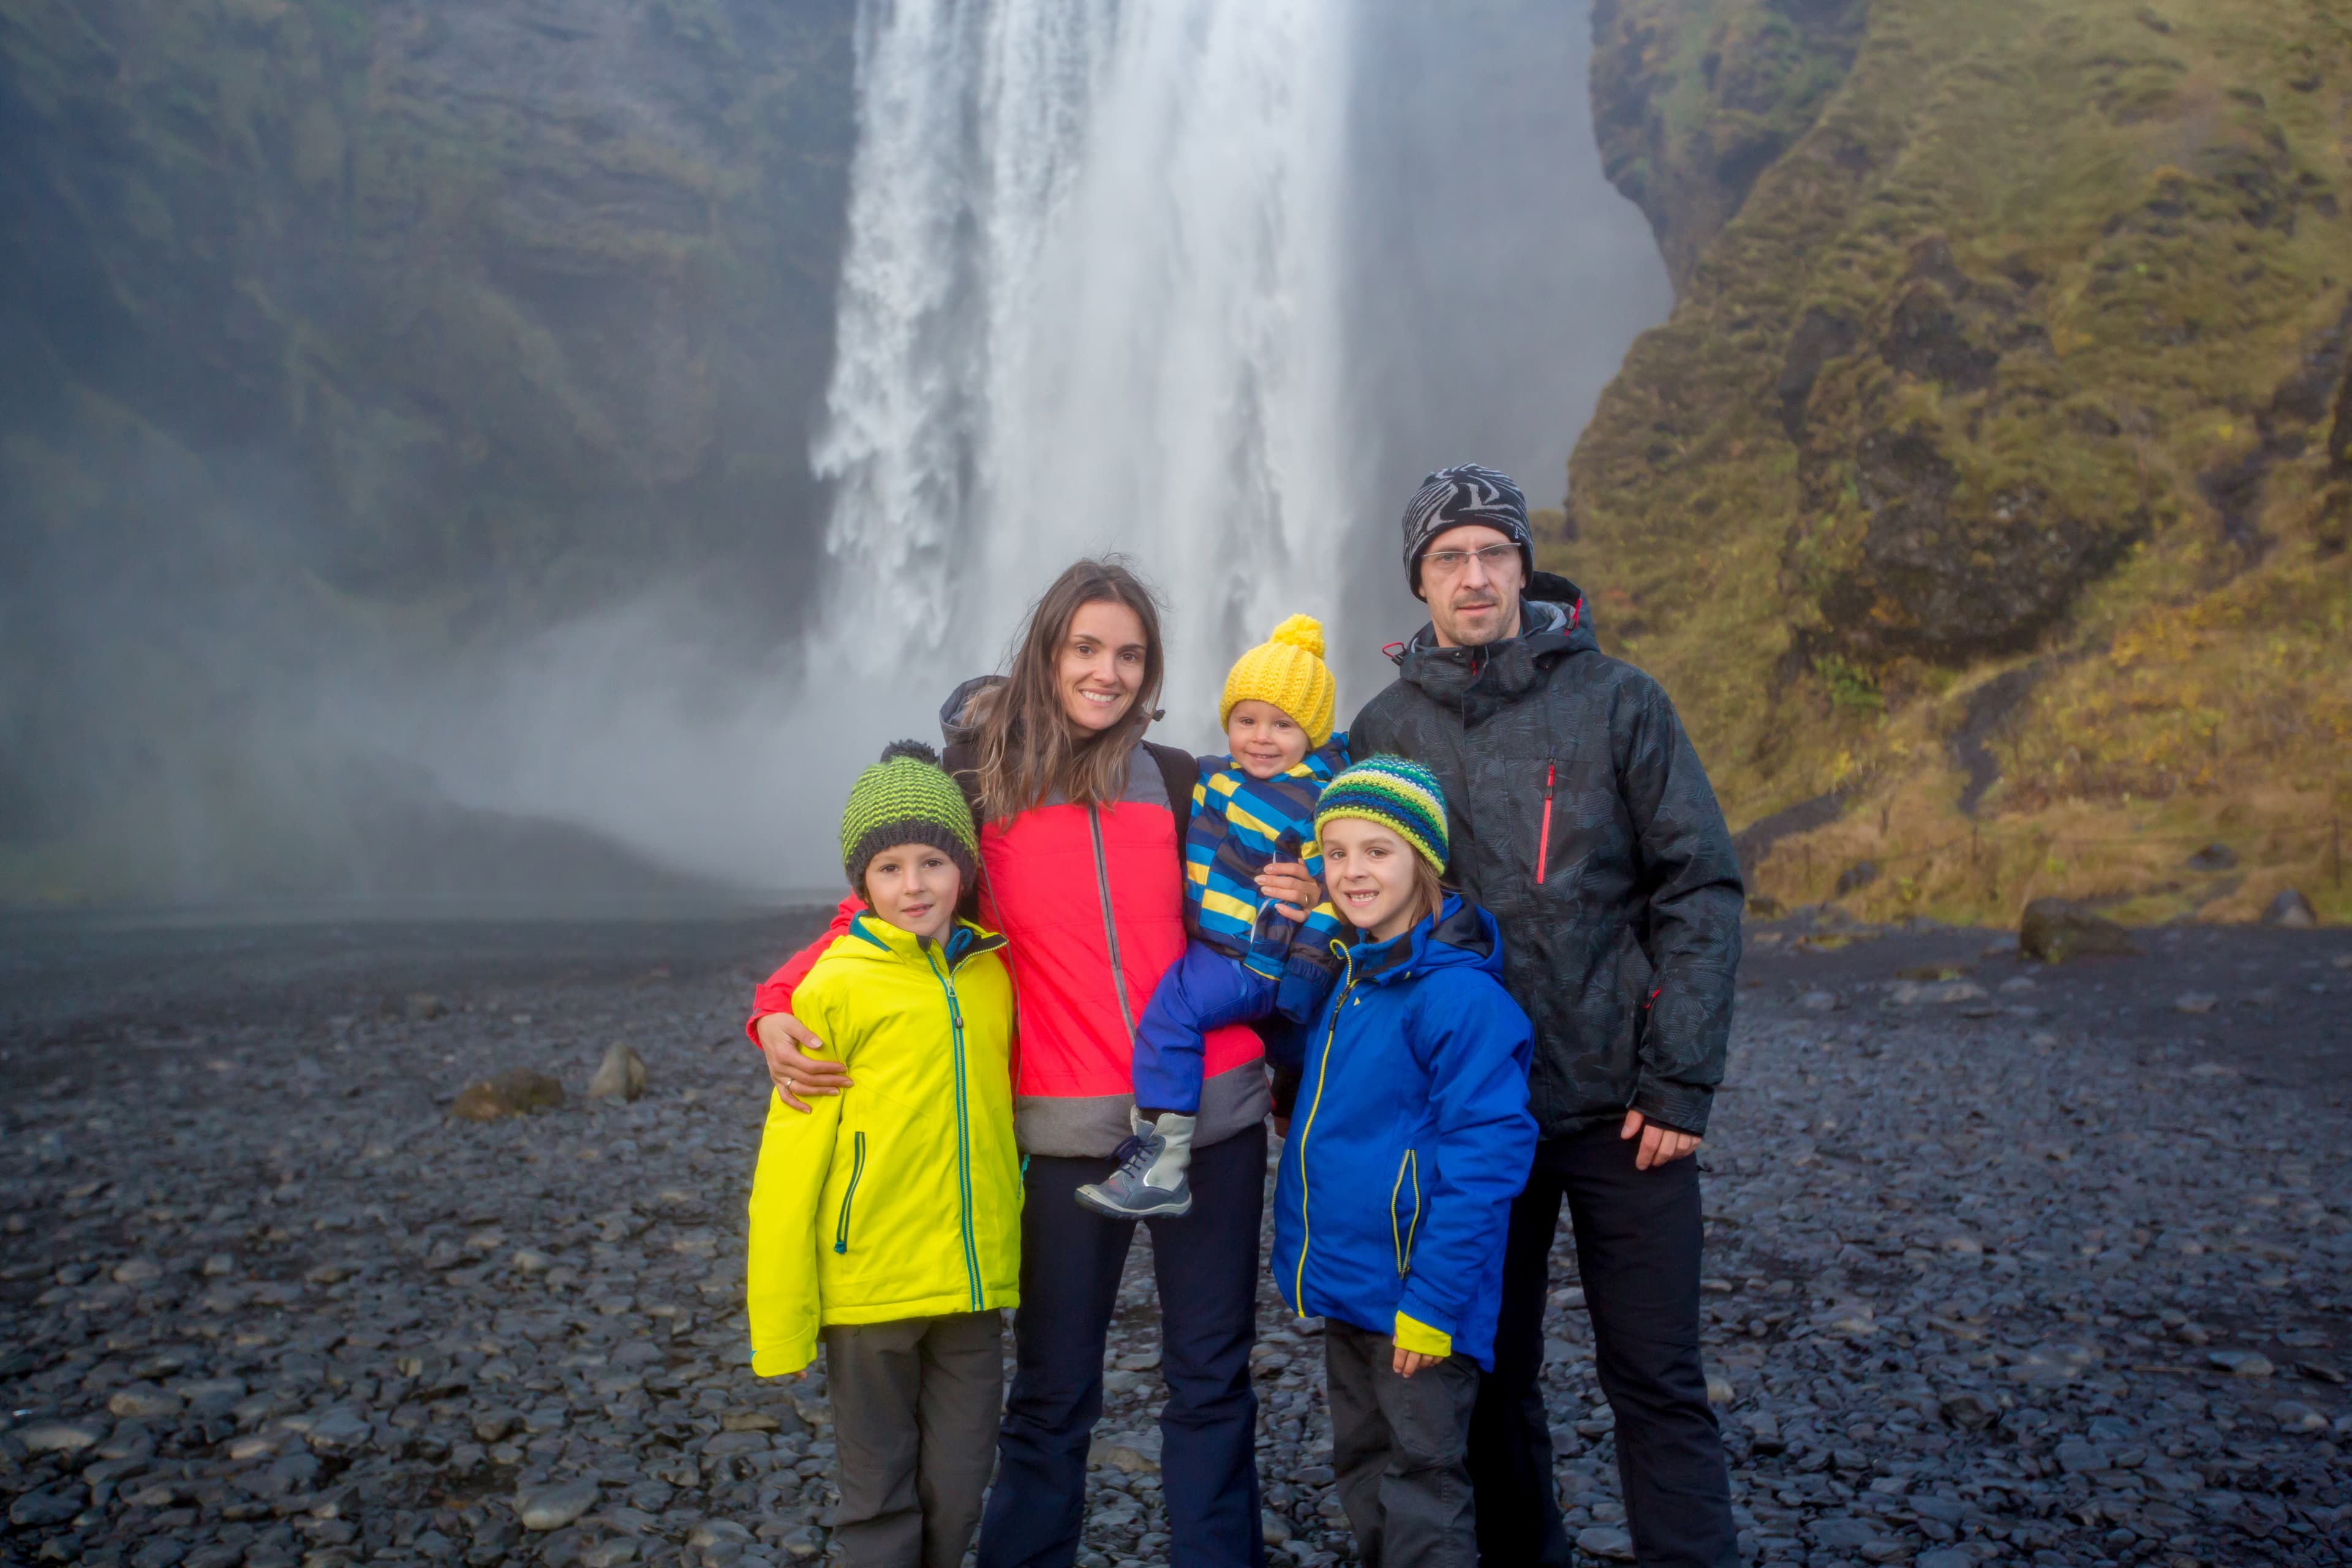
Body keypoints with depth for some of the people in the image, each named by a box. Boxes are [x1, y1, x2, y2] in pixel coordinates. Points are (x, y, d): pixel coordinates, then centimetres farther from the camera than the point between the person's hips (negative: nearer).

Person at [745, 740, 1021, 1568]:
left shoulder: (993, 974, 3)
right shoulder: (834, 988, -9)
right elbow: (789, 1163, -7)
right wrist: (780, 1323, -6)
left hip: (974, 1282, 4)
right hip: (870, 1282, -3)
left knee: (958, 1490, 14)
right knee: (879, 1498, 10)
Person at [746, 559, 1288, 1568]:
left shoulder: (1178, 785, 6)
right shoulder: (976, 784, 0)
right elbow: (880, 910, 4)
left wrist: (1285, 914, -2)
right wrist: (778, 1010, -10)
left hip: (1210, 1114, 2)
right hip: (1069, 1132, -2)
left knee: (1211, 1375, 11)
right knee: (1052, 1393, 9)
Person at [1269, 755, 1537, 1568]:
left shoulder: (1457, 992, -20)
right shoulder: (1346, 980, 6)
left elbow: (1487, 1153, -22)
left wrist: (1434, 1301, -21)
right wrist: (1305, 1257, 15)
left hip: (1417, 1297, -8)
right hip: (1347, 1288, 8)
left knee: (1420, 1493, 4)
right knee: (1361, 1469, 21)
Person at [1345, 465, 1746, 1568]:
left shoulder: (1616, 702, -1)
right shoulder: (1384, 731, 5)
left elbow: (1700, 890, -4)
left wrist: (1680, 1083, -9)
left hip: (1620, 1101, -2)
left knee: (1656, 1379, 5)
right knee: (1492, 1374, 13)